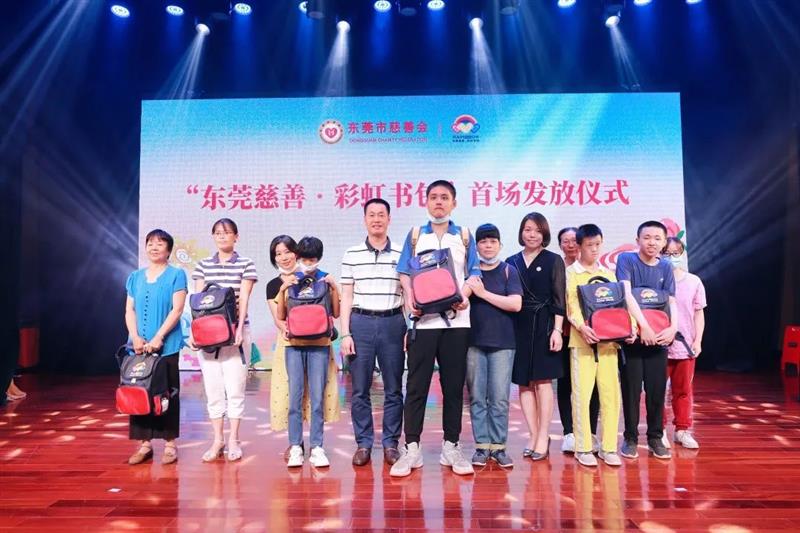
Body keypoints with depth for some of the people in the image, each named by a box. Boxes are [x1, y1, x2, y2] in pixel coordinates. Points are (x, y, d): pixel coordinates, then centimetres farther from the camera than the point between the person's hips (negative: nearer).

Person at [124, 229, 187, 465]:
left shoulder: (176, 275, -2)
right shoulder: (135, 277, 12)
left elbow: (177, 310, -9)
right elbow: (129, 310, 8)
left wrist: (158, 338, -16)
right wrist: (135, 338, -6)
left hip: (166, 345, -4)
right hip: (139, 346, 4)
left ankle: (170, 443, 11)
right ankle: (144, 443, 16)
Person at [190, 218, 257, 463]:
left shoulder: (246, 264, 2)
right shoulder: (203, 265, 11)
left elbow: (243, 299, -5)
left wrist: (239, 329, -15)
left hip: (235, 332, -3)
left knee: (235, 388, 0)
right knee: (213, 388, 6)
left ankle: (233, 440, 12)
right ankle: (217, 440, 17)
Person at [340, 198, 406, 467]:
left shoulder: (402, 255, 5)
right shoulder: (351, 255, 5)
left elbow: (408, 295, 7)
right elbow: (346, 297, 5)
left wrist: (410, 329, 0)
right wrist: (345, 334, -1)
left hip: (393, 323, 0)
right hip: (361, 323, 0)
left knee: (394, 389, 6)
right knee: (360, 389, 5)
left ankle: (391, 443, 19)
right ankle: (363, 443, 18)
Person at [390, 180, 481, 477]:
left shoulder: (464, 236, 13)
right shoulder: (415, 235, 12)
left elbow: (474, 273, 8)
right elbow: (405, 273, 6)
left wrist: (465, 294, -12)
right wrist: (410, 298, -12)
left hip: (456, 319, 1)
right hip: (423, 318, -1)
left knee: (454, 384, 5)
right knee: (416, 384, -1)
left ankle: (451, 447, 16)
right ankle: (412, 448, 7)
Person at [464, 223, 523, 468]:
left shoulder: (508, 270, 3)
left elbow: (515, 304, -9)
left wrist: (483, 293, -12)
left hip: (502, 342, -1)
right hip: (474, 341, 2)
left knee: (500, 398, 1)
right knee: (476, 397, 4)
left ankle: (498, 446, 11)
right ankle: (482, 446, 13)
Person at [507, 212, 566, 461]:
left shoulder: (554, 260, 3)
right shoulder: (512, 262, 11)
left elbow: (559, 299, -1)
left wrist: (557, 330, -10)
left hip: (544, 326, -3)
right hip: (518, 327, 3)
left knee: (542, 382, -3)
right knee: (524, 383, 4)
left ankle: (543, 437, 6)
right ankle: (533, 435, 13)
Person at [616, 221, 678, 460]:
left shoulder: (665, 267, 7)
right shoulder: (626, 259, -6)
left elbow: (671, 301, 2)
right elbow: (626, 294, -17)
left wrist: (673, 327, -17)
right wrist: (643, 326, -24)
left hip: (658, 337, 3)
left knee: (657, 389, 6)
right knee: (631, 389, 3)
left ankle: (655, 438, 20)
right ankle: (630, 438, 15)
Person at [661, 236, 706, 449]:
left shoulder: (693, 282, 4)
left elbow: (699, 313, 8)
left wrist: (698, 340, 3)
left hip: (685, 346, 2)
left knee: (683, 390, 11)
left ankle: (683, 430, 23)